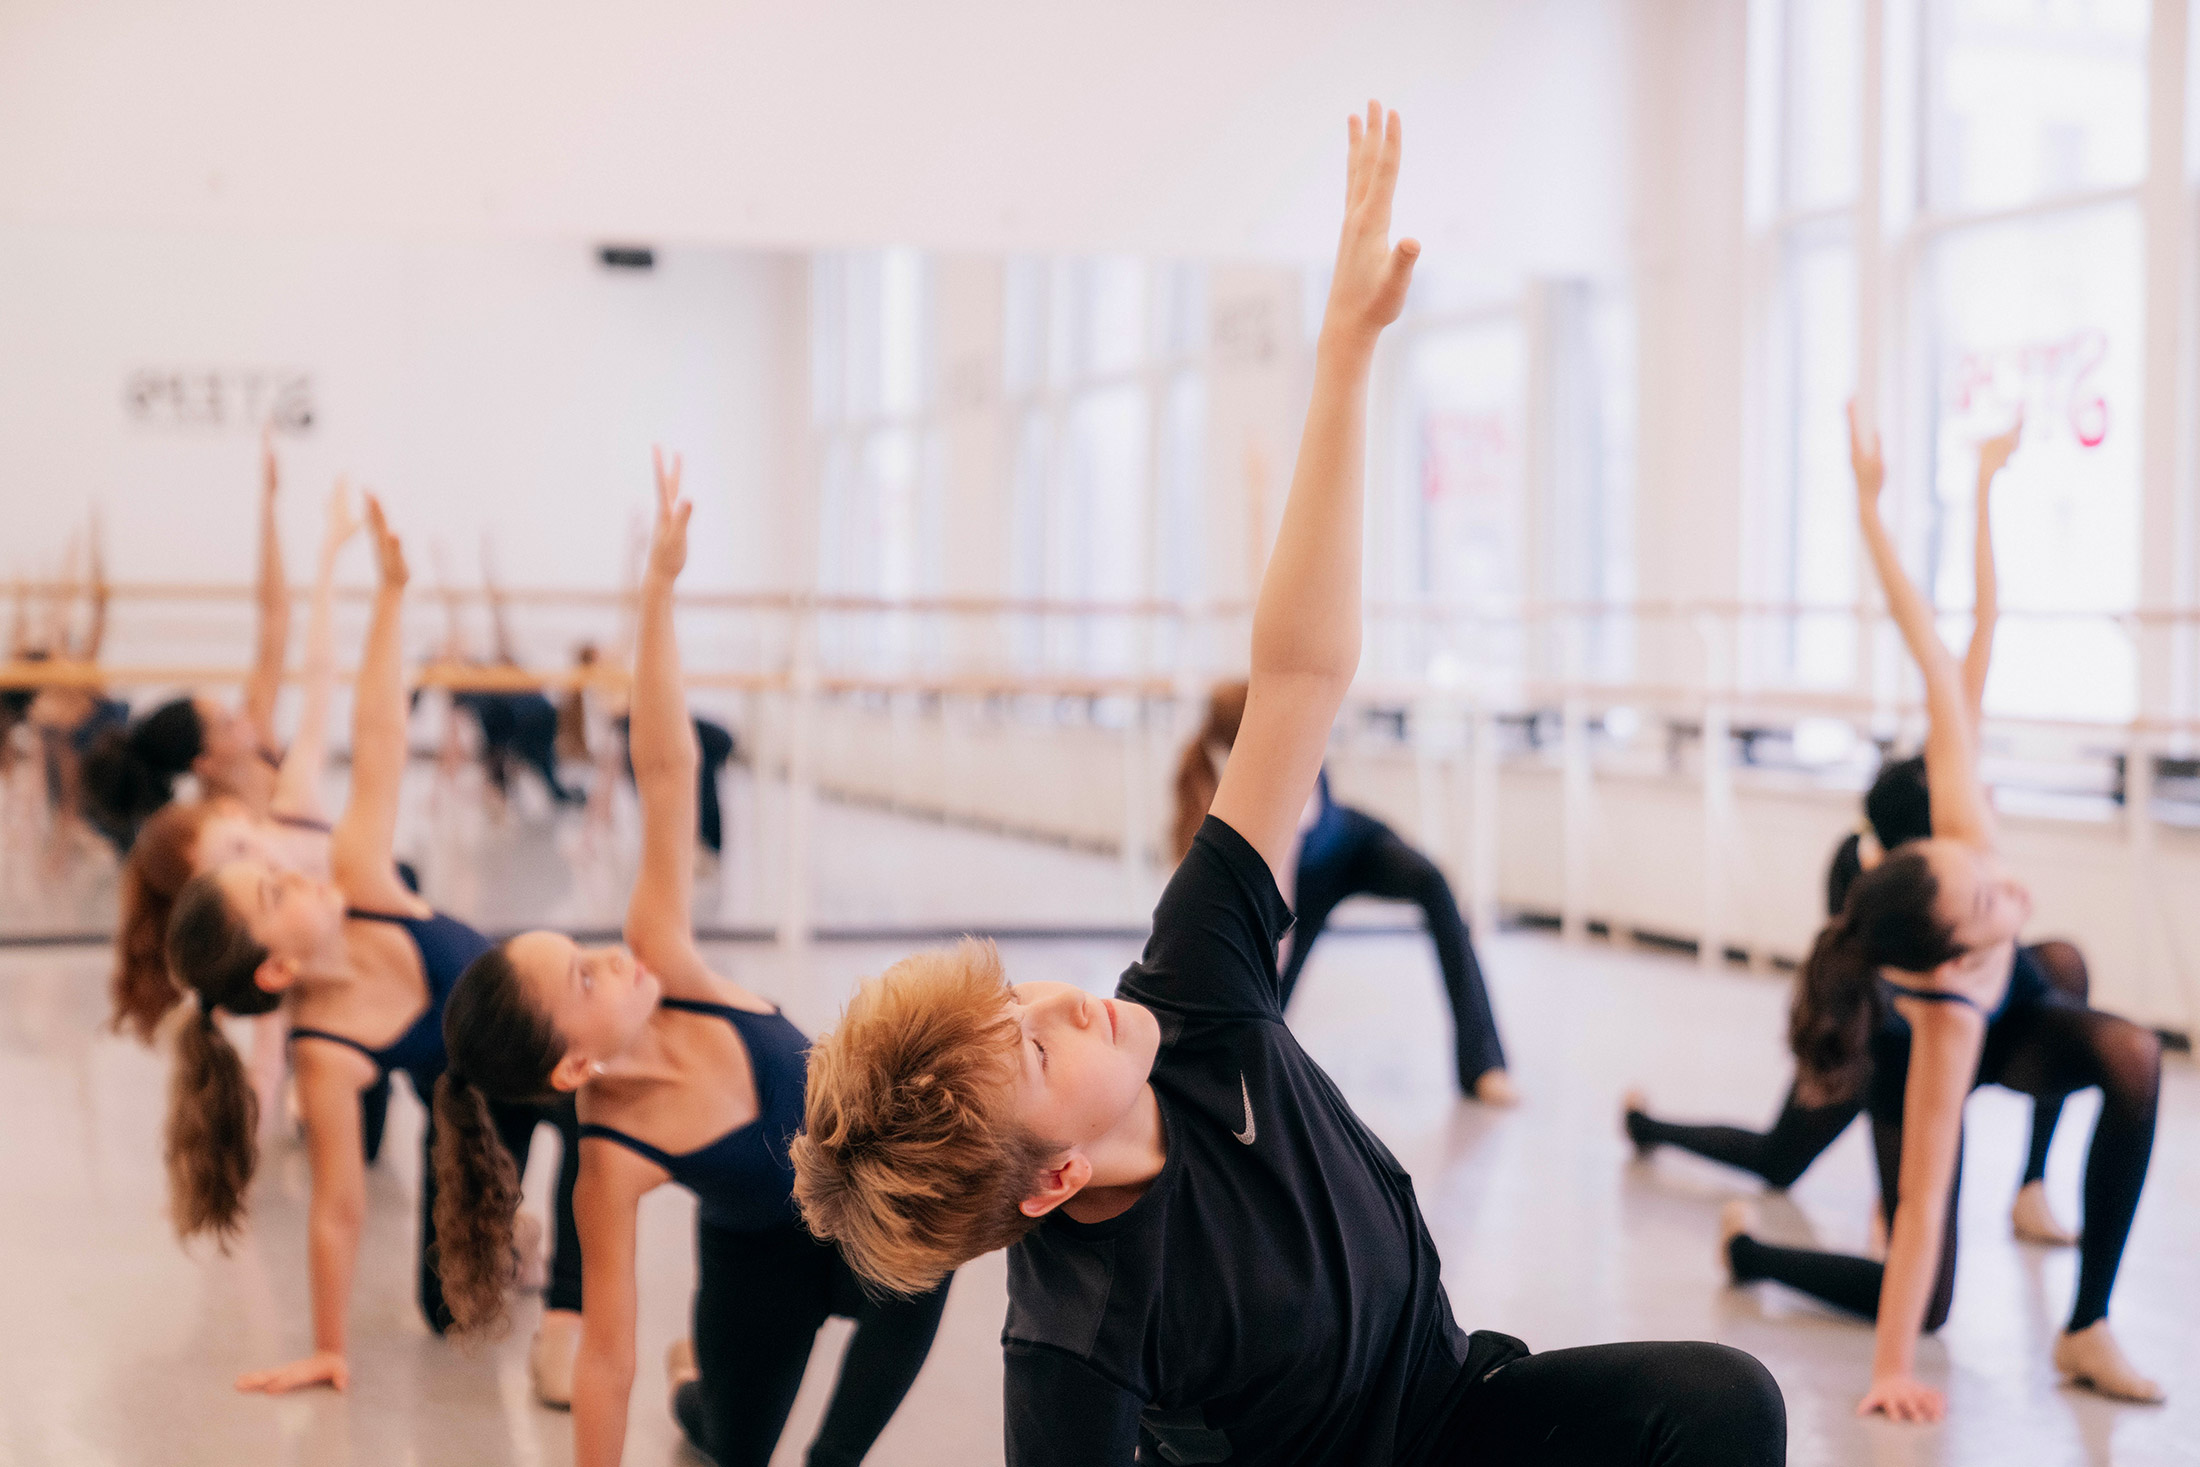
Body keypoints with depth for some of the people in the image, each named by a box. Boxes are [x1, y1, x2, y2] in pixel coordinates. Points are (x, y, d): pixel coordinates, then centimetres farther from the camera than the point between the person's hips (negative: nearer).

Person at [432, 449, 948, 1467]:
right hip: (764, 1252, -3)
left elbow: (665, 772, -31)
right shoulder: (613, 1163, -35)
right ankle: (696, 1377, 49)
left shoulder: (661, 964, -28)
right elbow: (605, 1356, -29)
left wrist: (660, 587, -37)